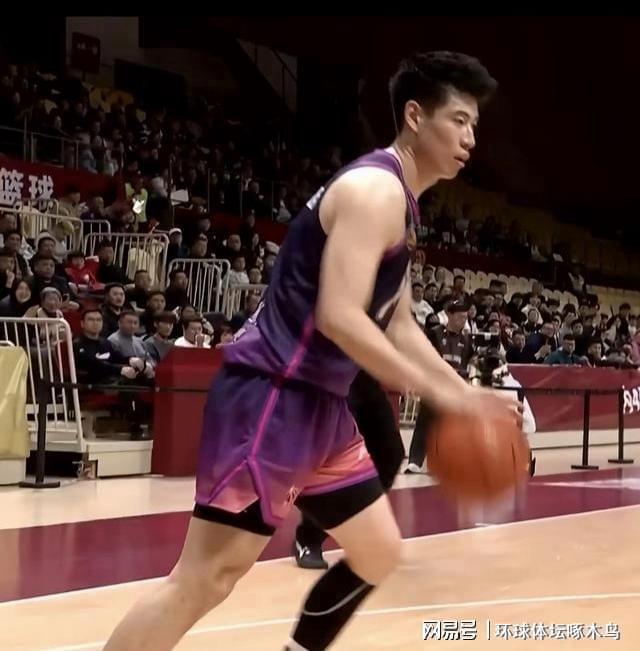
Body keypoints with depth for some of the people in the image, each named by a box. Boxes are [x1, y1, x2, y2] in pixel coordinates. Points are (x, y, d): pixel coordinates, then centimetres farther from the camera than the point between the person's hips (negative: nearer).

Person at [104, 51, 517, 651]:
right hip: (272, 397, -11)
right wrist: (438, 392, -20)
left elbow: (397, 324, 26)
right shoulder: (375, 189, -15)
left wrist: (462, 390, 16)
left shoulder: (399, 202, 18)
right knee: (203, 580, -12)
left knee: (379, 551, 17)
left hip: (318, 403, 11)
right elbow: (339, 318, -25)